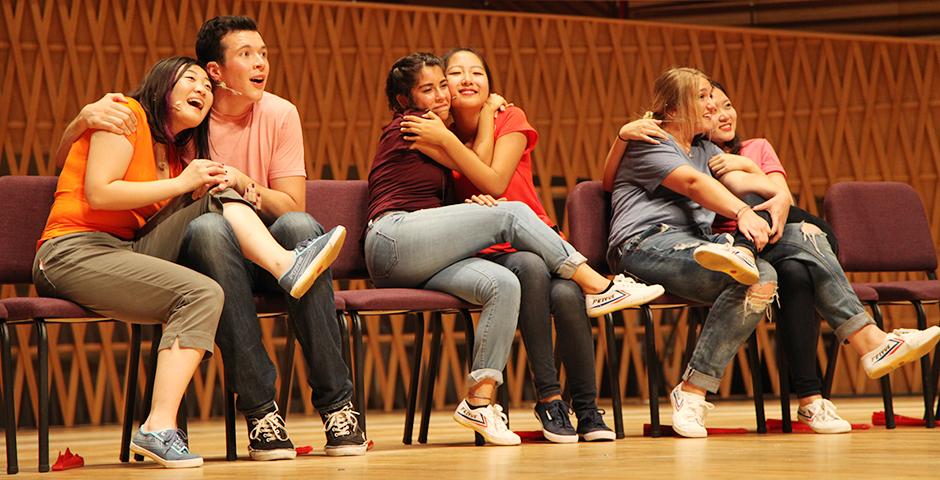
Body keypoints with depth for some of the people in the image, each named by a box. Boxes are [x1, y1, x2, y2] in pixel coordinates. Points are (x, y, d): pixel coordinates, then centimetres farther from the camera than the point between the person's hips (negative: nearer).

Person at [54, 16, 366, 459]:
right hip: (210, 256, -1)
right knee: (209, 227, -37)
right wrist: (86, 118, -23)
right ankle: (258, 407, -37)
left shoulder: (279, 114, 2)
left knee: (300, 227, -34)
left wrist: (241, 182, -20)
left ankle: (336, 402, -31)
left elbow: (292, 207, -1)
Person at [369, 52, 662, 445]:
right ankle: (597, 286, -11)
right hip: (393, 239, -7)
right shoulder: (408, 126, 3)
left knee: (503, 285, -21)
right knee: (510, 214, -16)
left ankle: (480, 400, -27)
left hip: (421, 266, 7)